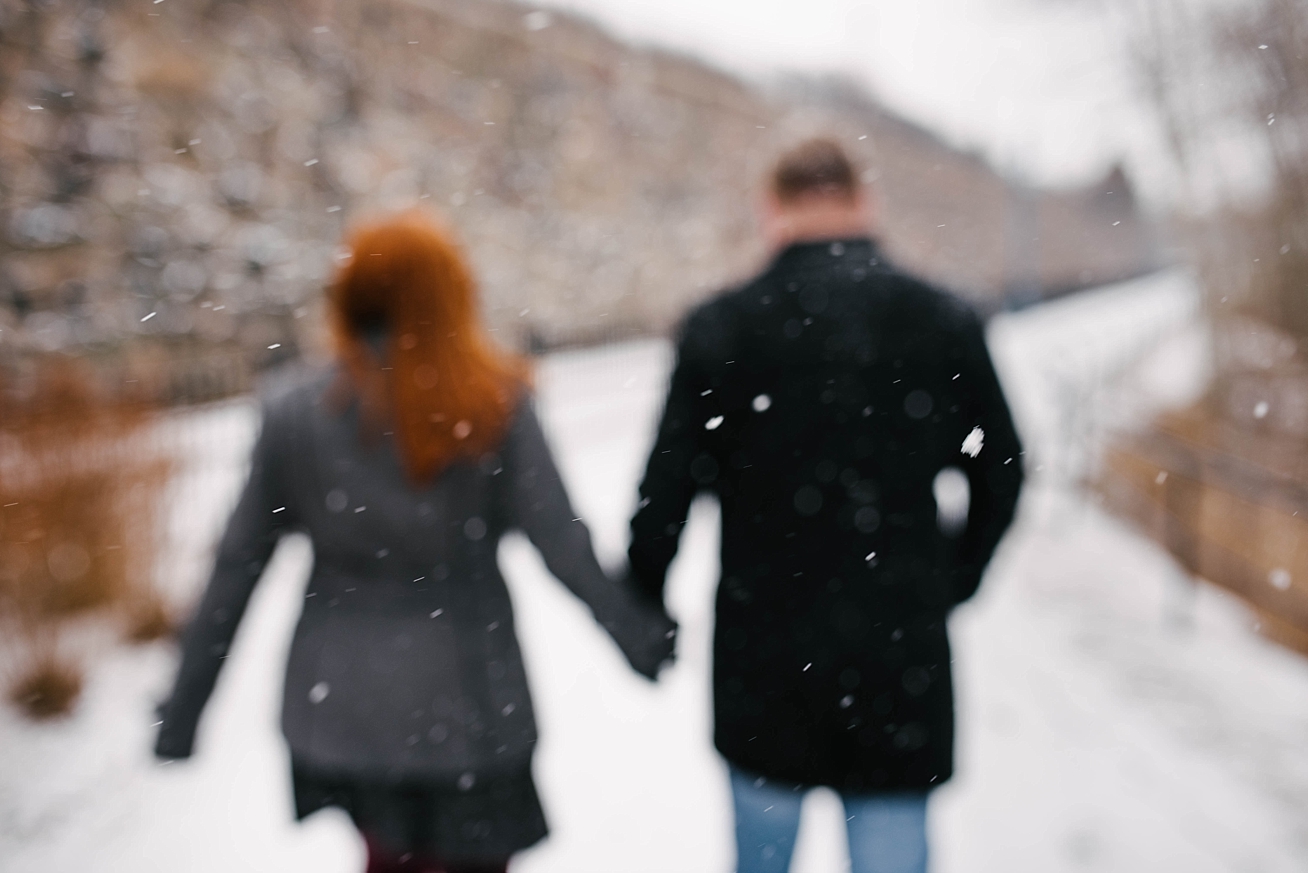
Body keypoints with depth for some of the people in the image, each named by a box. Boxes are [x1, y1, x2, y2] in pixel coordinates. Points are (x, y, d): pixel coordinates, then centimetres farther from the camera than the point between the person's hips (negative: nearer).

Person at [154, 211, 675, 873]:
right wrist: (642, 639, 1)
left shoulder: (293, 415, -5)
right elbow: (561, 544, -12)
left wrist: (182, 713, 5)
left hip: (340, 701, 3)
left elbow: (236, 573, -4)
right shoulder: (496, 404, -11)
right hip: (464, 703, -2)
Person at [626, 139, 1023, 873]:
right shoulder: (946, 323, -1)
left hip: (764, 656, 0)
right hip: (902, 658, 1)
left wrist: (644, 610, 9)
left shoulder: (720, 328, -7)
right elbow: (1000, 475, 8)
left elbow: (666, 493, -6)